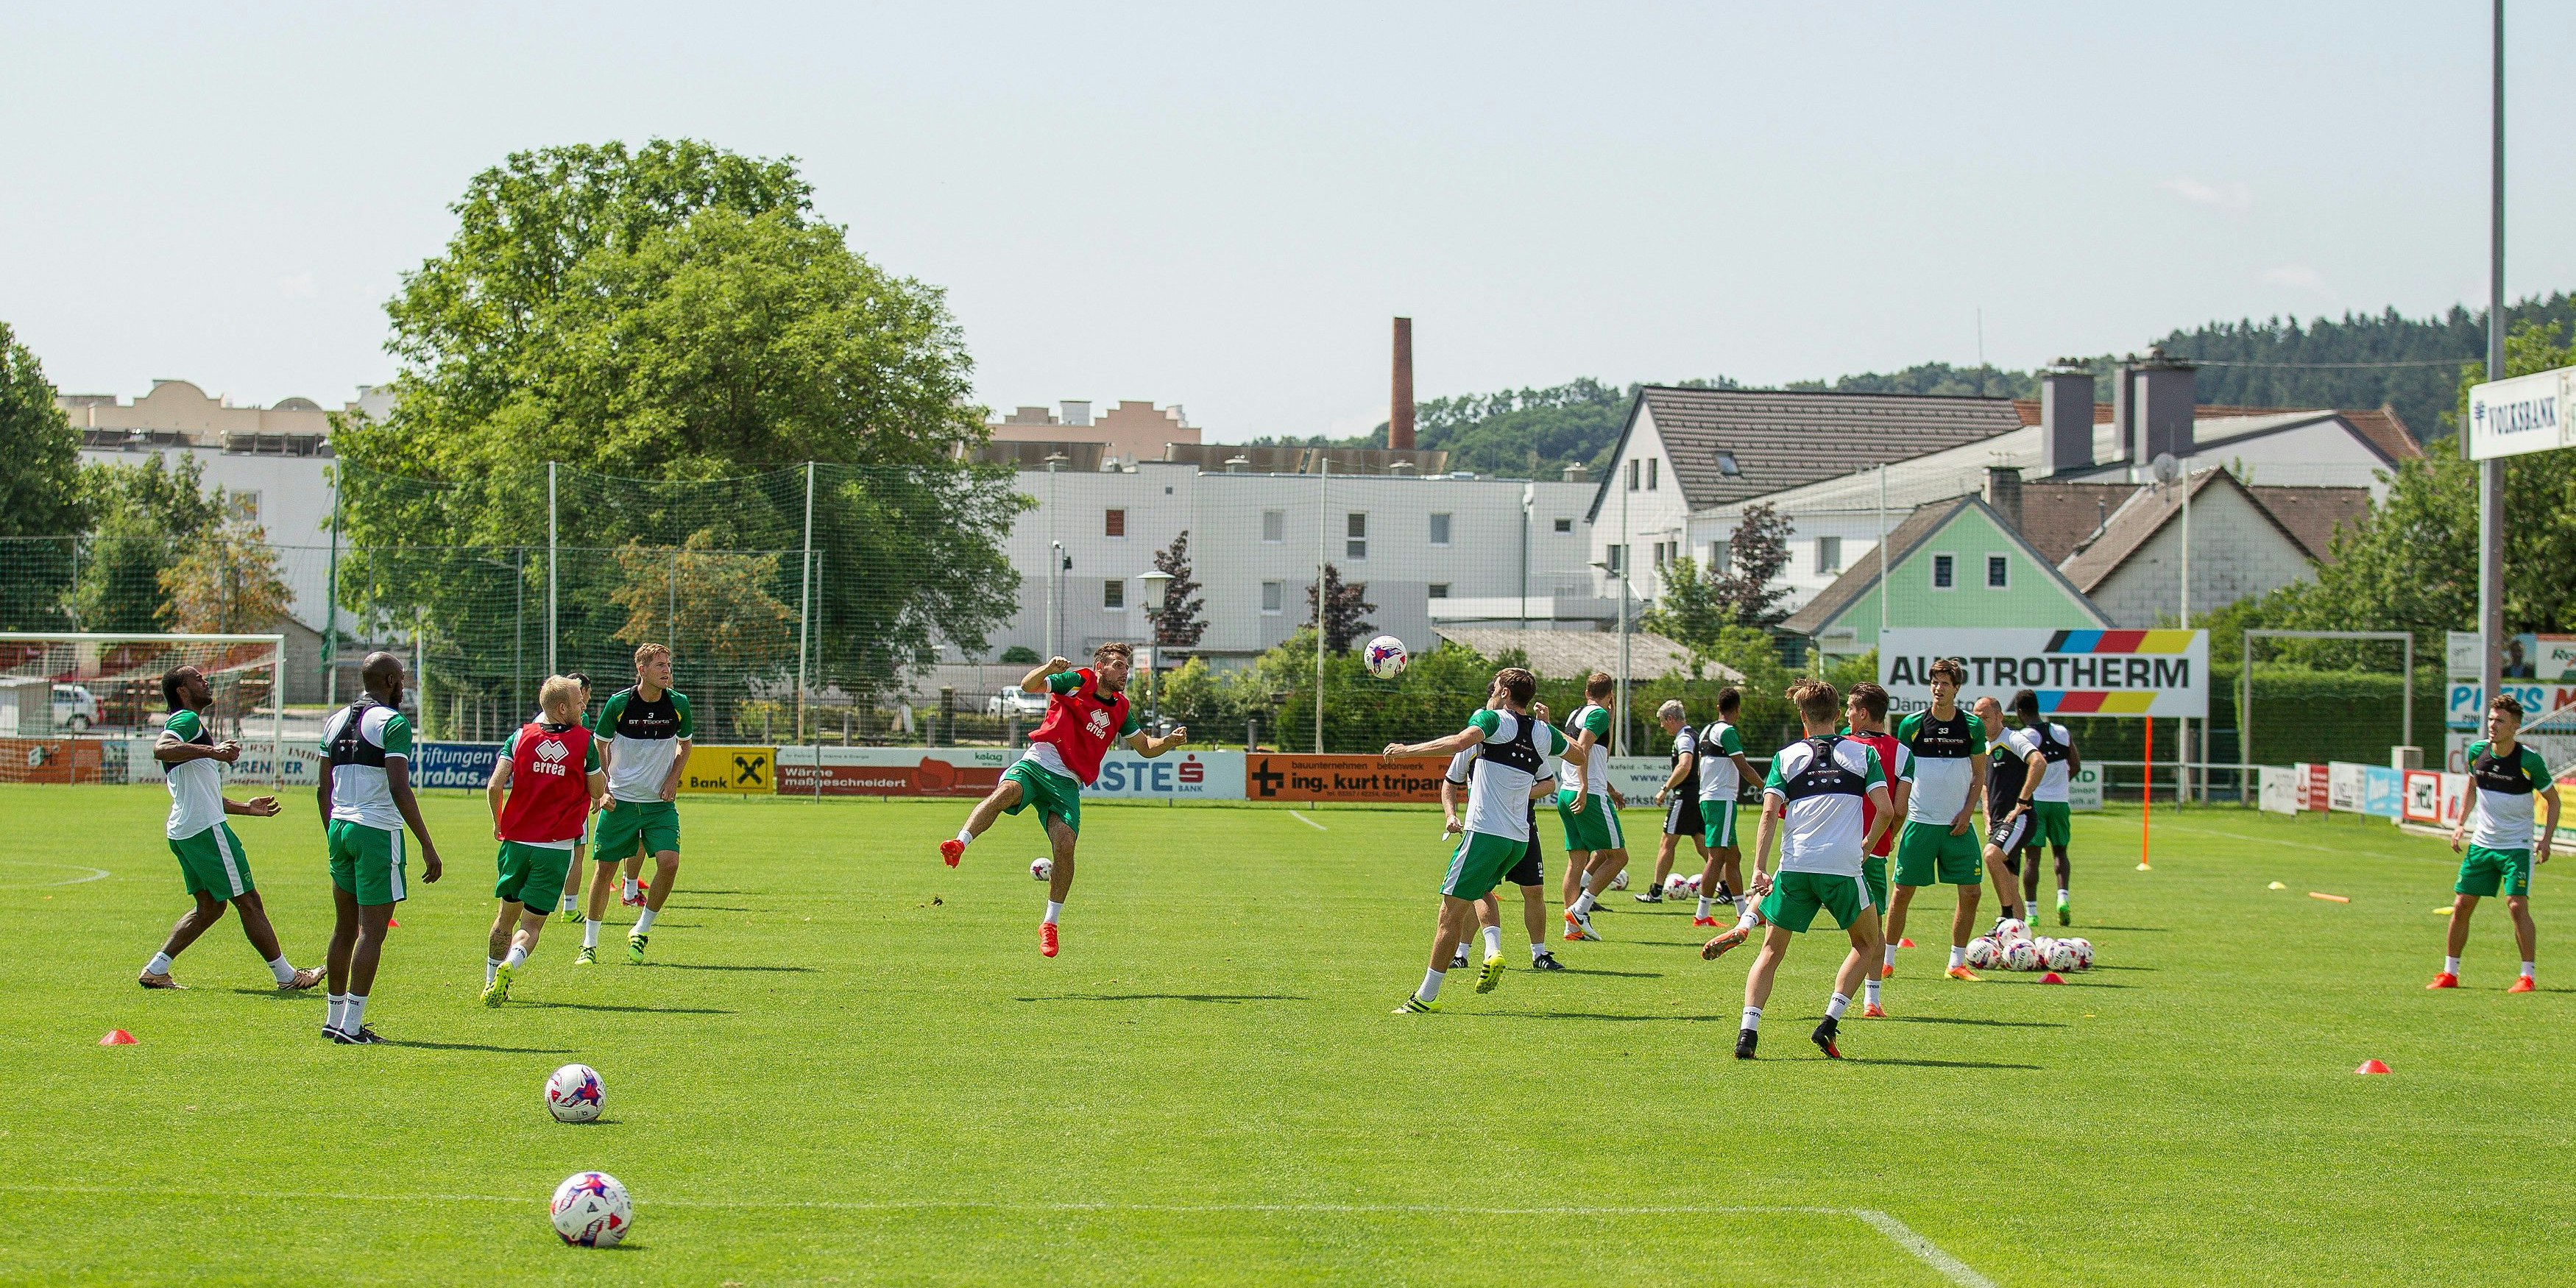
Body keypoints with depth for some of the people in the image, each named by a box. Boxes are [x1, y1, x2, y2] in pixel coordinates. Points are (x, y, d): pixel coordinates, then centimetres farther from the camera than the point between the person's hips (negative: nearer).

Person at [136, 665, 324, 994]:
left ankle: (155, 969, 10)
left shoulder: (191, 726, 24)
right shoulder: (187, 720, -7)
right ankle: (288, 977, 1)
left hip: (183, 831, 11)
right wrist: (213, 751, -36)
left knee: (209, 907, 14)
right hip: (206, 829, -11)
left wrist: (245, 807, 34)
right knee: (248, 902, -4)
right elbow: (161, 749, -30)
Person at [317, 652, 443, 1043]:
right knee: (372, 931, -4)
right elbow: (399, 790, -17)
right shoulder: (392, 723, -10)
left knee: (345, 927, 16)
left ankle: (335, 1019, 20)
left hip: (339, 829, 7)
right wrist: (427, 845, -15)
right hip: (378, 833, -7)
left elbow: (323, 790, 16)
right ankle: (352, 1025, -7)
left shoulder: (335, 721, 13)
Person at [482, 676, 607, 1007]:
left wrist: (498, 822, 10)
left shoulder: (520, 737, 1)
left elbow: (494, 786, -6)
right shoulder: (584, 741, -4)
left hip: (516, 841, 2)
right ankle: (509, 966, -27)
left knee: (506, 915, 21)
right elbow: (598, 790, 5)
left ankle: (492, 982, 25)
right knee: (531, 925, 1)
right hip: (556, 848, -2)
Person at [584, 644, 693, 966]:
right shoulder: (619, 703, -10)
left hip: (660, 802, 1)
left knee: (669, 862, -16)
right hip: (620, 800, -1)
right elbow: (600, 746, 4)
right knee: (605, 868, 0)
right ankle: (589, 944, 15)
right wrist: (602, 789, -3)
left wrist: (673, 779, 0)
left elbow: (686, 743, 14)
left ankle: (641, 932, 4)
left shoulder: (678, 704, -4)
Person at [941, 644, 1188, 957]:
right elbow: (1028, 686, -7)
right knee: (1005, 792, -35)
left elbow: (1146, 747, 25)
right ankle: (959, 844, -46)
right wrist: (1048, 669, -28)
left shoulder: (1121, 709, 16)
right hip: (1036, 763, -3)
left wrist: (1169, 741, 3)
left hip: (1067, 783, 3)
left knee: (1065, 846, -15)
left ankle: (1050, 924, -2)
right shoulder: (1076, 682, 4)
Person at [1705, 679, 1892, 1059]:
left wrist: (1759, 869, -5)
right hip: (1843, 867, -1)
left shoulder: (1786, 757, 10)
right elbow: (1886, 810, 0)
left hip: (1794, 868, 1)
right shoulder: (1864, 754, 8)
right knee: (1868, 944, 20)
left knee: (1772, 952, 13)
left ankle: (1748, 1030, -5)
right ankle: (1829, 1024, 5)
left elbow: (1769, 813, -2)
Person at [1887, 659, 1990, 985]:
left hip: (1958, 824, 2)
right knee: (1903, 891, -2)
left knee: (1971, 891, -2)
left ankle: (1957, 962, 9)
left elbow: (1979, 775, 8)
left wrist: (1967, 812, -5)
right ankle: (1887, 961, 9)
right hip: (1920, 822, -2)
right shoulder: (1912, 725, -2)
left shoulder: (1973, 726, 2)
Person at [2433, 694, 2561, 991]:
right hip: (2481, 843, 4)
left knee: (2517, 905, -17)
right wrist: (2461, 823, 9)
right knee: (2461, 906, 3)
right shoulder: (2476, 751, -3)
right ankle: (2449, 974, 14)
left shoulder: (2530, 760, -14)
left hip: (2517, 847, -4)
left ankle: (2528, 975, -7)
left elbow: (2553, 800, -3)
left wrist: (2546, 840, -13)